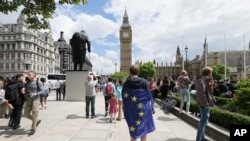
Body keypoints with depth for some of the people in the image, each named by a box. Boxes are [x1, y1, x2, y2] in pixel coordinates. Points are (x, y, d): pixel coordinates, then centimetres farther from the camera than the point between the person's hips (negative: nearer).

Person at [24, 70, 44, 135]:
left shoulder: (38, 82, -8)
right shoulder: (27, 83, 9)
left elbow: (42, 91, -11)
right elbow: (26, 91, 18)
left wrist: (35, 94, -26)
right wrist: (26, 98, 6)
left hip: (35, 101, -6)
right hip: (28, 101, 6)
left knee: (34, 115, -2)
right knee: (26, 114, 9)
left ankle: (33, 129, 13)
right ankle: (37, 120, 32)